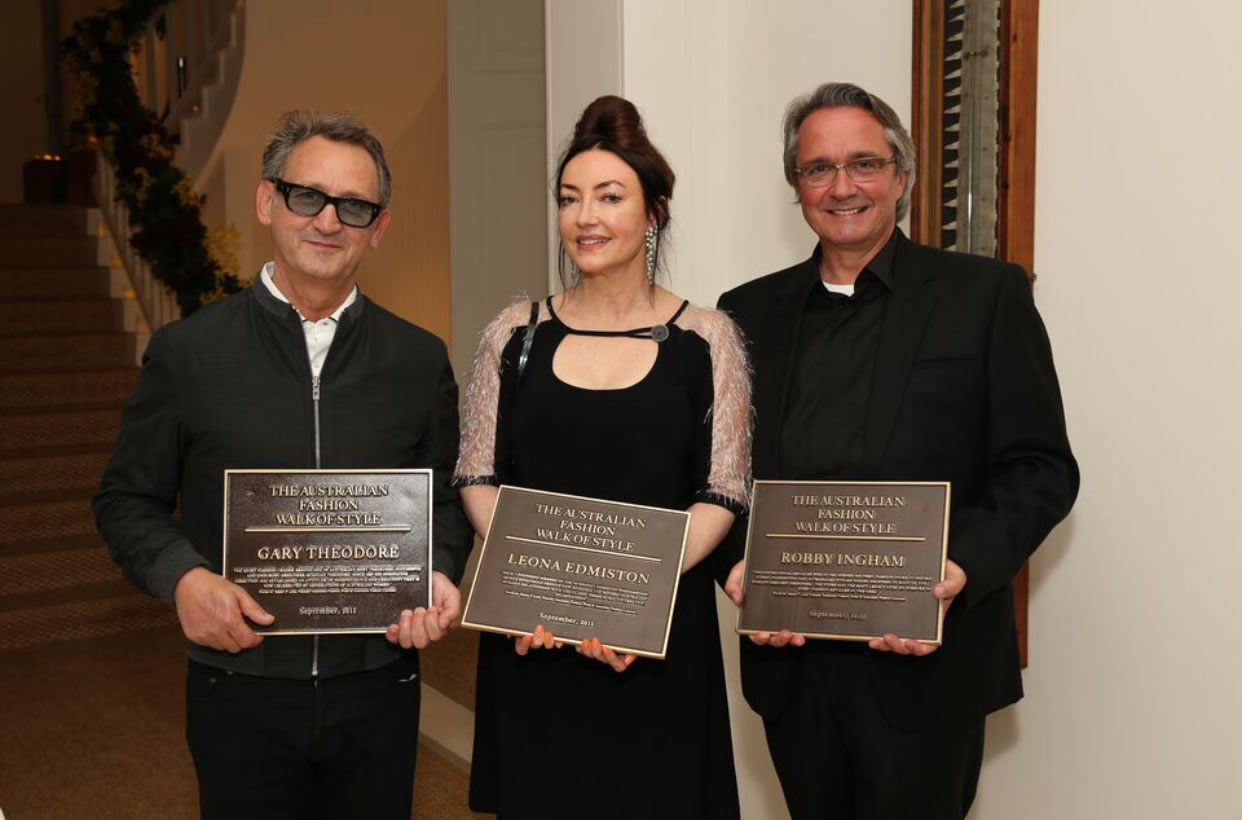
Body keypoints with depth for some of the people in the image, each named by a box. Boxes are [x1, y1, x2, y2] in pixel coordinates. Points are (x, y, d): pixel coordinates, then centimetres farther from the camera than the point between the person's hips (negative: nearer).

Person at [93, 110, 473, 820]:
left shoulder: (420, 360, 3)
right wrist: (182, 578, -14)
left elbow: (446, 497, 11)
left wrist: (439, 573, -9)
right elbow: (128, 498, 4)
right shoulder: (186, 352, -2)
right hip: (241, 693, -1)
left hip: (379, 689, 2)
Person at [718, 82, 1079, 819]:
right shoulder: (750, 312, 9)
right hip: (789, 658, 3)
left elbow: (1041, 469, -5)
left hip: (923, 665, -3)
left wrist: (961, 571, -20)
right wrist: (739, 564, -8)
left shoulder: (986, 295, -2)